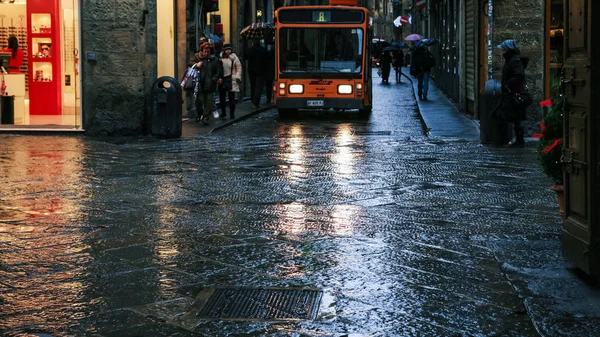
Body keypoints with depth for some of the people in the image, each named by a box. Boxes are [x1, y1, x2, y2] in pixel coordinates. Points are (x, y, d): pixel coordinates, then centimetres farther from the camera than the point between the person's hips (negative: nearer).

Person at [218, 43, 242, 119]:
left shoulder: (234, 58, -1)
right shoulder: (220, 58, 5)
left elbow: (239, 68, 3)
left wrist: (238, 77, -5)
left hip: (231, 80, -3)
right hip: (222, 79, 3)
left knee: (231, 97, -4)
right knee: (222, 97, 8)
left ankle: (232, 113, 4)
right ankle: (223, 112, 21)